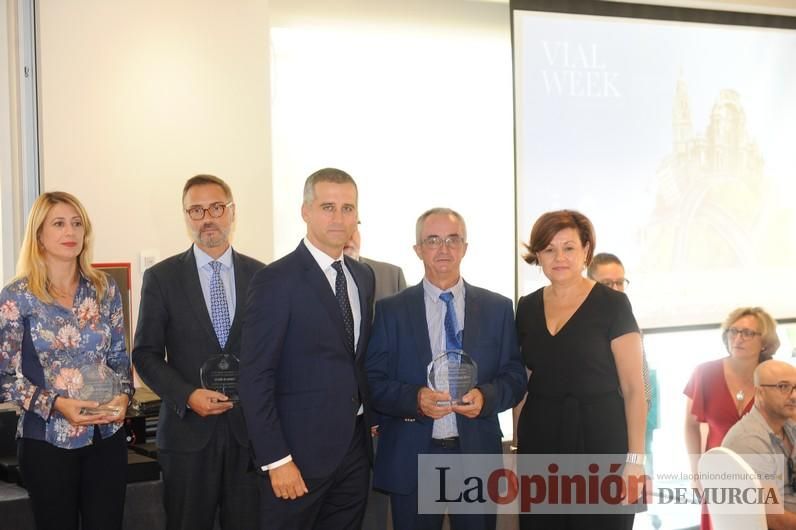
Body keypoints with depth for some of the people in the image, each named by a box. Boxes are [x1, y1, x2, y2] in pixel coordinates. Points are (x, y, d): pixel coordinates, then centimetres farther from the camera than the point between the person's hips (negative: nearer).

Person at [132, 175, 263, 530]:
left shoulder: (260, 275, 6)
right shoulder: (161, 278, 1)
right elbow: (146, 354, 1)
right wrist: (187, 395, -13)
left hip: (250, 429, 1)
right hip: (188, 430, -1)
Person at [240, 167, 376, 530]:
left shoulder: (363, 276, 10)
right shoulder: (276, 281, -12)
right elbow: (255, 378, -14)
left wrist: (369, 420, 10)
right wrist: (276, 460, -17)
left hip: (355, 447, 6)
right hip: (301, 449, -6)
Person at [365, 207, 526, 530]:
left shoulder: (497, 308, 7)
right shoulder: (391, 310, 3)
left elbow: (515, 376, 5)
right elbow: (373, 382, -2)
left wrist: (486, 396, -15)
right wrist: (415, 399, -19)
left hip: (477, 455, 1)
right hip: (410, 459, -1)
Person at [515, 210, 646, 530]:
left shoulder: (612, 305, -6)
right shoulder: (527, 308, 8)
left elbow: (634, 389, -7)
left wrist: (635, 459, -14)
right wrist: (519, 445, 8)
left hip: (600, 441, -4)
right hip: (540, 443, 4)